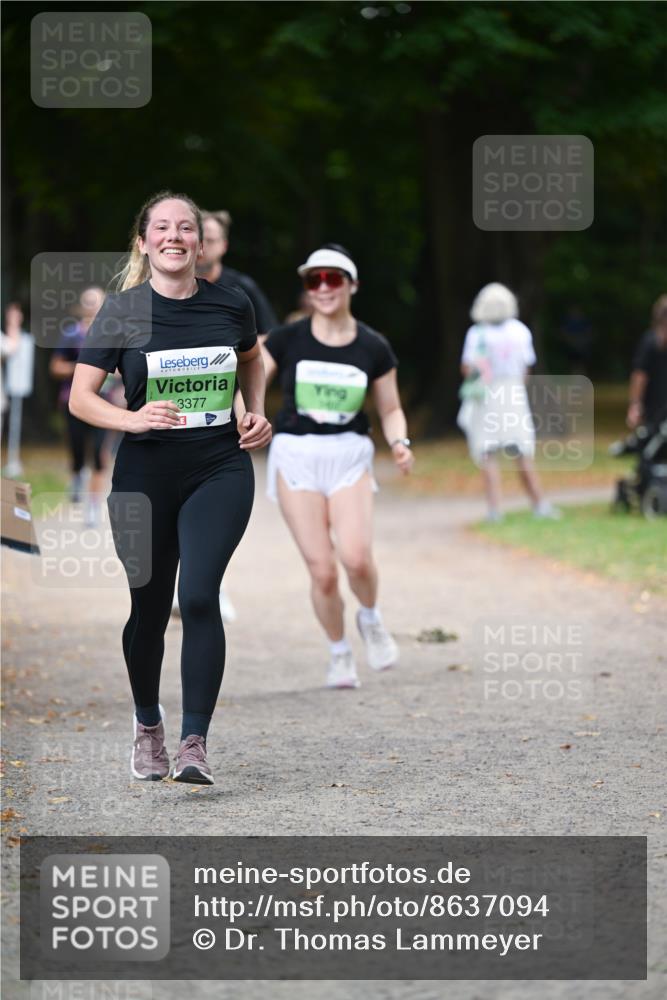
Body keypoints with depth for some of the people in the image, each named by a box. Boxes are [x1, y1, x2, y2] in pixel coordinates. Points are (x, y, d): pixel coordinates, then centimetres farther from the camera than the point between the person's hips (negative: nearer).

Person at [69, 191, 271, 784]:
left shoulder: (231, 305, 1)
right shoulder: (123, 312, -5)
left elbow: (251, 360, 24)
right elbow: (80, 398, -6)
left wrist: (258, 412, 7)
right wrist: (132, 418, -24)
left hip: (221, 471, 0)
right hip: (145, 477, 0)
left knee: (199, 596, -17)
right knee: (150, 607, 9)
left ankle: (195, 743, -14)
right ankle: (147, 725, 35)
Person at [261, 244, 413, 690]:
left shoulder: (373, 348, 3)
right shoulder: (287, 339, 0)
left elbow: (391, 409, 12)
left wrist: (400, 442, -7)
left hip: (350, 456, 0)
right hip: (296, 456, 0)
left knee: (356, 556, -21)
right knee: (322, 570, -7)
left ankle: (371, 619, 12)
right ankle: (339, 652, 18)